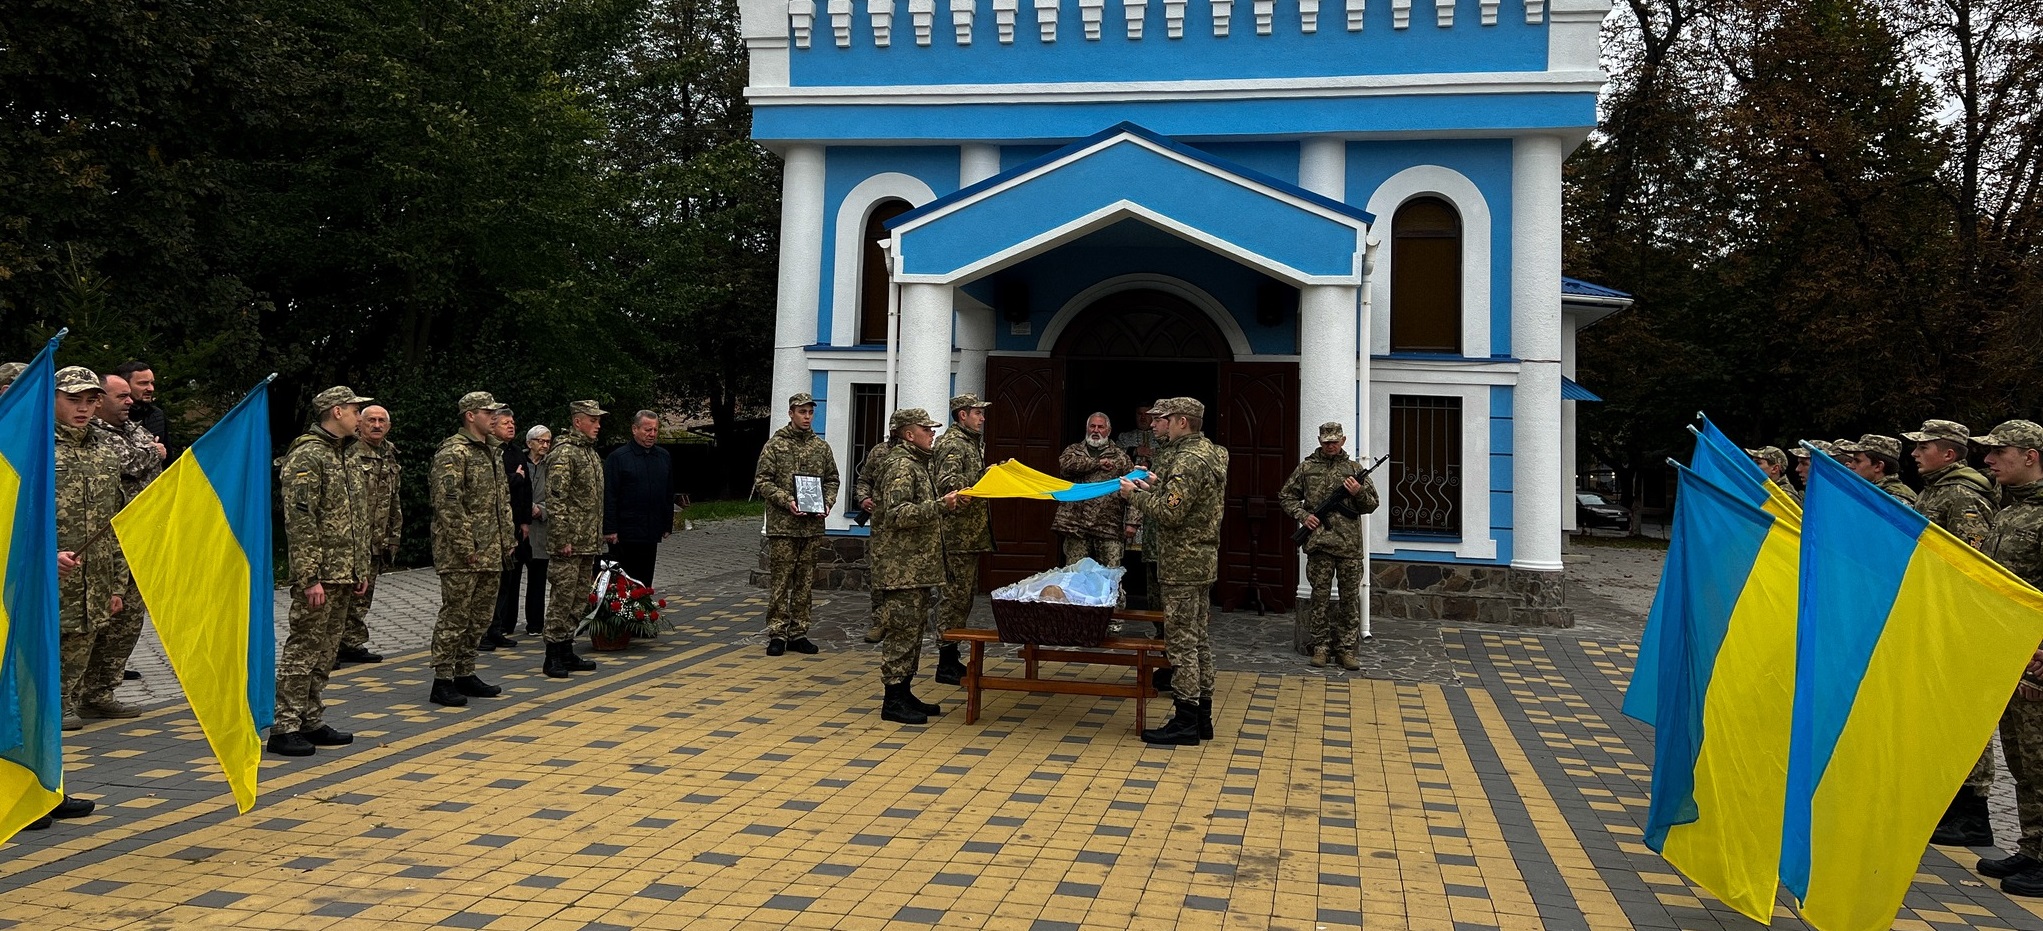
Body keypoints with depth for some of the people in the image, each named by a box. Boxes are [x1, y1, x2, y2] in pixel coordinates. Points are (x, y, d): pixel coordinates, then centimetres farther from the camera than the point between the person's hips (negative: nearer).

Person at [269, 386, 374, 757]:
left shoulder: (344, 456, 17)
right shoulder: (306, 456, -13)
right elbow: (299, 523, -19)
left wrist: (361, 570, 19)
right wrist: (309, 578, -22)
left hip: (343, 574, 9)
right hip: (319, 574, -9)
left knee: (326, 652, 13)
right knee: (304, 648, -5)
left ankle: (312, 723, 21)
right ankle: (283, 729, 1)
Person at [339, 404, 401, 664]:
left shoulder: (391, 459, 15)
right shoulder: (349, 456, -10)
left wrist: (393, 539, 19)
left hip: (375, 543, 8)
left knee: (362, 597, 13)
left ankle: (352, 644, 22)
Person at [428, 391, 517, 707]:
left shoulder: (492, 454, 17)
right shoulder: (453, 453, -12)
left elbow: (503, 501, 23)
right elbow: (448, 504, -19)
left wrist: (508, 540, 15)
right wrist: (466, 547, -20)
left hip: (490, 554, 9)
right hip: (460, 555, -9)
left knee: (479, 617, 13)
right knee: (455, 617, -4)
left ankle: (465, 675, 23)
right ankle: (442, 681, 3)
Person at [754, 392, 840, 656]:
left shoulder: (822, 447, 11)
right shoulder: (775, 445, -1)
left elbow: (832, 480, 17)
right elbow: (762, 481, -4)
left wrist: (827, 503, -1)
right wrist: (786, 501, -16)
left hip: (813, 526, 4)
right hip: (782, 526, -4)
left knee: (805, 582, 9)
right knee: (780, 581, -1)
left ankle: (798, 633, 17)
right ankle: (777, 634, 5)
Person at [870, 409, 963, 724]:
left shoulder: (918, 464, 19)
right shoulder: (901, 466, -14)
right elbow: (897, 514, -25)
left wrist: (946, 503, 17)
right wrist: (941, 506, -28)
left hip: (917, 566, 11)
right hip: (902, 568, -11)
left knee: (914, 631, 14)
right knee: (902, 632, -7)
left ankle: (904, 693, 21)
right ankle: (893, 702, -2)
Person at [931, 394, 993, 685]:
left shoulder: (970, 442, 20)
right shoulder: (952, 444, -14)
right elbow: (947, 481, -31)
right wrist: (962, 494, -45)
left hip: (970, 533, 11)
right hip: (958, 533, -11)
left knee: (964, 595, 15)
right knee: (955, 595, -7)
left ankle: (951, 658, 24)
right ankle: (946, 666, -3)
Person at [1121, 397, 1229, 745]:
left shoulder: (1189, 461, -19)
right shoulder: (1208, 452, 14)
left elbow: (1169, 512, -25)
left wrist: (1136, 493, -11)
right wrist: (1158, 484, 12)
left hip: (1183, 565, -11)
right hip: (1203, 560, 11)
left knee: (1181, 641, -5)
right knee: (1199, 638, 14)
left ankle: (1185, 721, 0)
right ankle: (1202, 716, 22)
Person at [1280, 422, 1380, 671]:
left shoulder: (1354, 469, 9)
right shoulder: (1306, 468, 7)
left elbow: (1372, 505, 10)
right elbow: (1285, 496, 12)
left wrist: (1359, 493, -10)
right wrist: (1302, 515, -3)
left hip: (1350, 545, 1)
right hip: (1319, 543, -1)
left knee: (1350, 599, 4)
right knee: (1320, 597, 4)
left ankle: (1346, 648, 11)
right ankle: (1321, 646, 12)